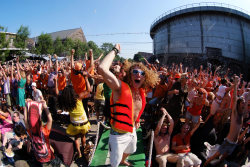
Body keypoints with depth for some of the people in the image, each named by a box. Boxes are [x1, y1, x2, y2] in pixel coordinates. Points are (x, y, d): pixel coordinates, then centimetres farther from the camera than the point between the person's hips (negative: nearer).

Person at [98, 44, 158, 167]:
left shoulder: (141, 92, -4)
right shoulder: (121, 88, -26)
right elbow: (102, 69, -42)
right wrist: (115, 50, -31)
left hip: (132, 131, 8)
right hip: (119, 134, -8)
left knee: (129, 152, 36)